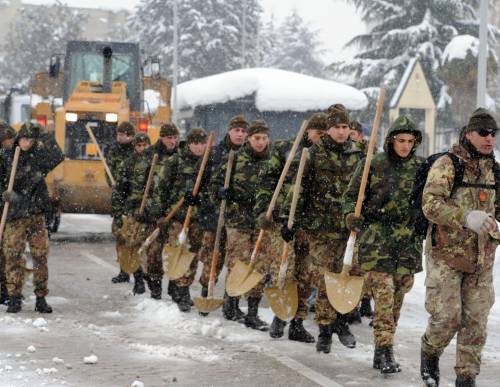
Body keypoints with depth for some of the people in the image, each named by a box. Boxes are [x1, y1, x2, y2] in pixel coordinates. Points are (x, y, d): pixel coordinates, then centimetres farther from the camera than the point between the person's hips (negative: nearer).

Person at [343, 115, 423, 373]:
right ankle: (385, 350, -12)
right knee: (383, 293, -13)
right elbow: (351, 195, 2)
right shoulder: (372, 165, -2)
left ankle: (381, 352, 18)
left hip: (408, 240, 4)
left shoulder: (419, 167, 8)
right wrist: (351, 215, -15)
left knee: (398, 295, 6)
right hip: (376, 237, -4)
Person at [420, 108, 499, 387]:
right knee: (447, 317, -6)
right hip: (446, 254, -5)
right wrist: (465, 217, -35)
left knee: (476, 320, 5)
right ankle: (430, 354, 24)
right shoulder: (446, 165, -9)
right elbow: (430, 204, -21)